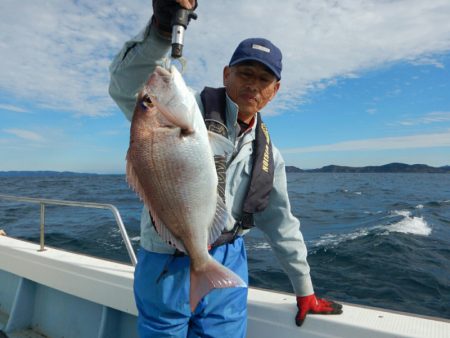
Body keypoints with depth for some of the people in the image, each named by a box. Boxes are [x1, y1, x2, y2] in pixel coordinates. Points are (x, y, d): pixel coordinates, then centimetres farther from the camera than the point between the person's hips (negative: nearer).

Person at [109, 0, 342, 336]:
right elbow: (126, 86, -28)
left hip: (227, 265, 4)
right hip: (168, 266, -3)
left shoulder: (268, 155, 6)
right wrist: (160, 31, -45)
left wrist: (305, 290, 18)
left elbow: (282, 224, 13)